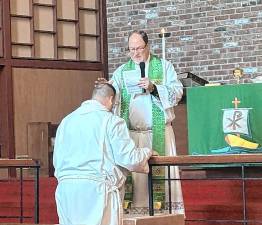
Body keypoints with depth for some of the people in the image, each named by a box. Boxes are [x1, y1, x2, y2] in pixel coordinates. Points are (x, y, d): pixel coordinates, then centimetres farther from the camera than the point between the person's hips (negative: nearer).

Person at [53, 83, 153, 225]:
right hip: (97, 188, -5)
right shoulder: (111, 121, -2)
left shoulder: (66, 121, 14)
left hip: (65, 188, 5)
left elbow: (57, 160, 16)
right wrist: (147, 152, 16)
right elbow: (130, 159, -3)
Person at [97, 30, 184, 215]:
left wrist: (154, 87, -13)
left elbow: (177, 91, 0)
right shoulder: (122, 71, 14)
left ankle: (173, 210, -1)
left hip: (160, 131, -1)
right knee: (135, 171, -5)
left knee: (165, 170, -5)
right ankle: (138, 209, -1)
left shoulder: (164, 66, 10)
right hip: (132, 133, 1)